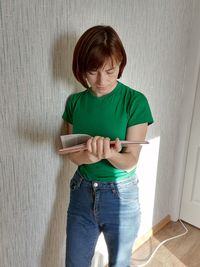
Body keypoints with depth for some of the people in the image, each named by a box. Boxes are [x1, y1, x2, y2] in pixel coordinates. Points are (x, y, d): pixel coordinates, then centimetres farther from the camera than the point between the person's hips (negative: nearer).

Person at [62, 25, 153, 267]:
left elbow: (130, 161, -14)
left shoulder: (135, 101, -14)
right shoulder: (75, 101, -3)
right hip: (82, 192, 3)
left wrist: (110, 154, -37)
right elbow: (72, 154, -1)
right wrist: (90, 155, -25)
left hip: (121, 195, -2)